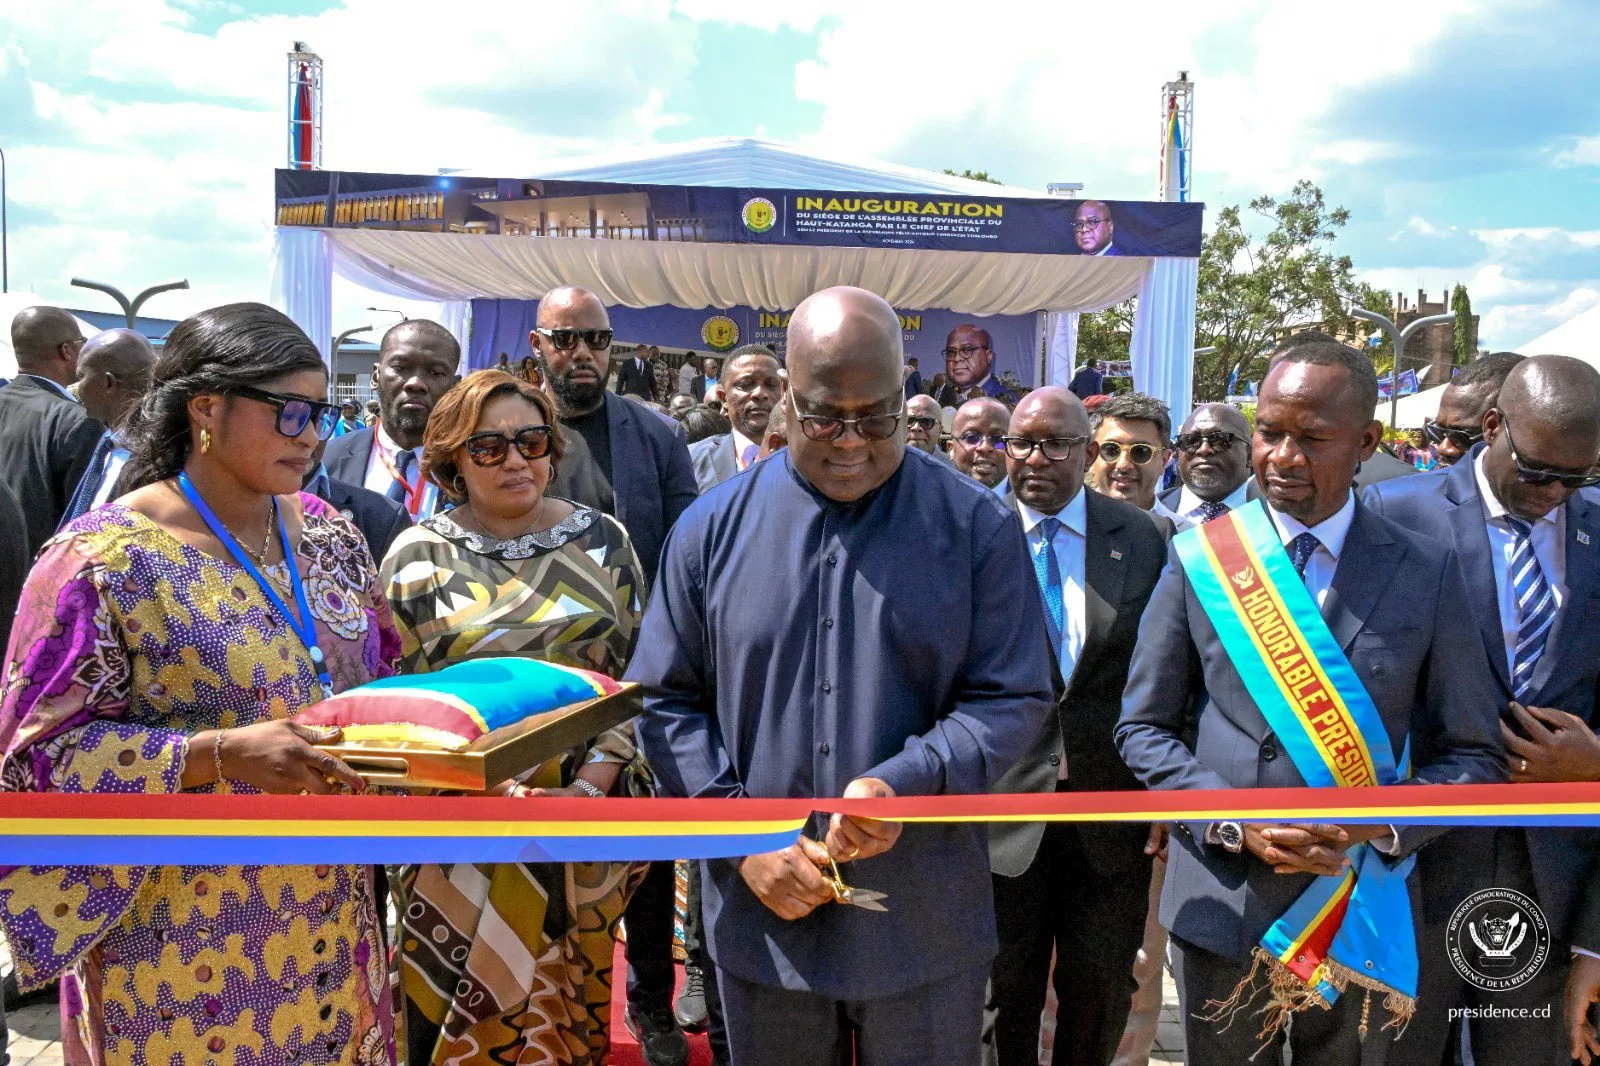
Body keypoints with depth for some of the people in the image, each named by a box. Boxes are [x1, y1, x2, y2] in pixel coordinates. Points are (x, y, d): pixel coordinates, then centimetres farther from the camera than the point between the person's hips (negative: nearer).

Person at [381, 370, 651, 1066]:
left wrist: (592, 783, -11)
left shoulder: (601, 540, 2)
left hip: (592, 814, 1)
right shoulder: (420, 556, -1)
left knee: (568, 1006, 13)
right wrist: (496, 787, -16)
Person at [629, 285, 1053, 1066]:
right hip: (762, 916, 1)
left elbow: (1012, 700, -5)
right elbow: (668, 703, 2)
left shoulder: (976, 526, -4)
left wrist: (900, 787, -21)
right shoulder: (714, 528, -1)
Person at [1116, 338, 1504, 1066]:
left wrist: (1385, 824, -15)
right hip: (1221, 902, 0)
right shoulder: (1200, 558, -4)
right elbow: (1144, 728, 0)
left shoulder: (1427, 571, -3)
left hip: (1362, 915, 1)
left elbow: (1471, 755, 2)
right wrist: (1231, 822, -14)